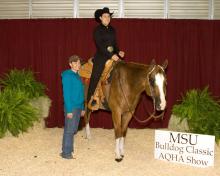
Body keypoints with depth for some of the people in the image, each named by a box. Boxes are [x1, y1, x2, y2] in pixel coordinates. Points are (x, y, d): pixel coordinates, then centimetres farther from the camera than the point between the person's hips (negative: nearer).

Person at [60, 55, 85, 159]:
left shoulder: (77, 76, 14)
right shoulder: (67, 76, -11)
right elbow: (66, 94, -16)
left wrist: (82, 108, 15)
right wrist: (69, 110, -19)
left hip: (78, 107, 8)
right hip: (71, 107, -8)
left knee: (73, 129, 14)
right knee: (69, 130, -3)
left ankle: (69, 149, 23)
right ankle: (66, 153, 4)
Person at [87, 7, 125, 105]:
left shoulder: (112, 30, 13)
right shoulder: (98, 30, -5)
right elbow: (100, 46, -15)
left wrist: (118, 52, -3)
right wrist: (111, 55, -23)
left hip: (113, 57, 6)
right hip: (101, 57, -6)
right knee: (95, 77, -7)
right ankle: (90, 99, 1)